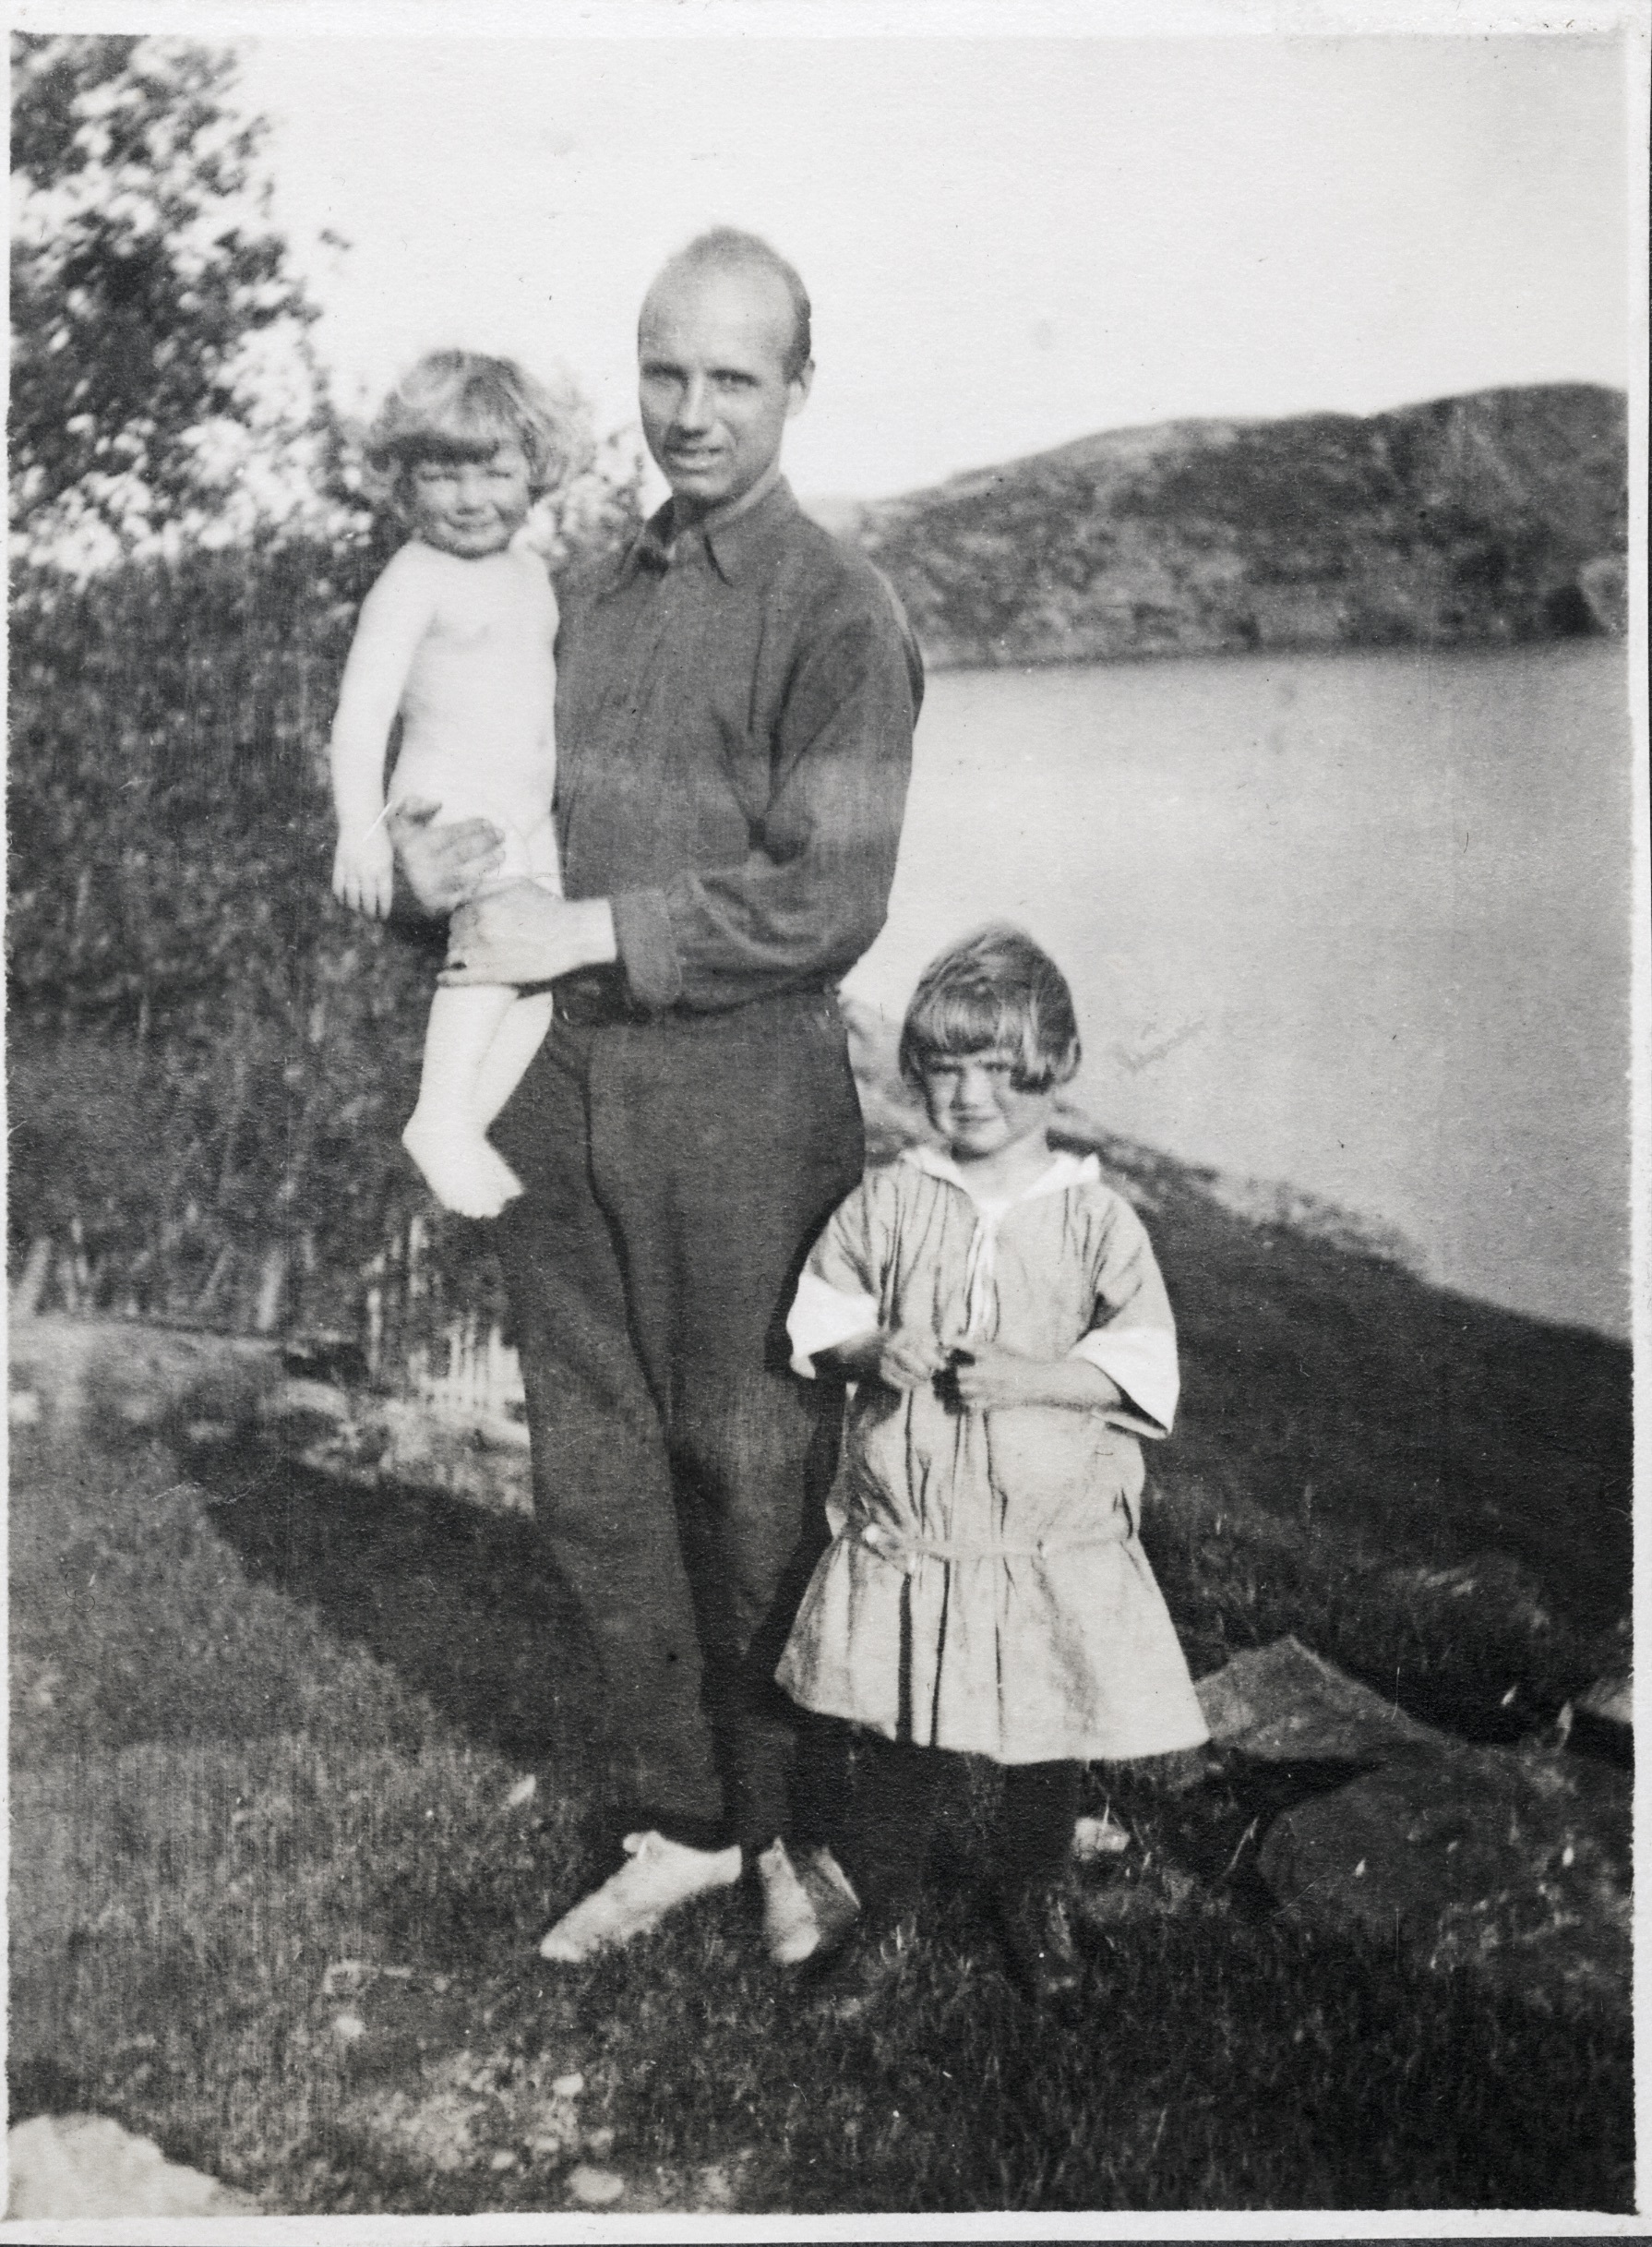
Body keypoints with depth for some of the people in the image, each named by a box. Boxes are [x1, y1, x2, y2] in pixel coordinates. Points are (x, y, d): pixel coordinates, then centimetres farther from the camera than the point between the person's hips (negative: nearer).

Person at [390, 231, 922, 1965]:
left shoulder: (836, 614, -5)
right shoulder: (589, 599, 15)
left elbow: (827, 901, -13)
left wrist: (584, 933, -15)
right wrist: (431, 857, 1)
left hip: (742, 1084, -6)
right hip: (559, 1082, 6)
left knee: (752, 1480, 4)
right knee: (591, 1477, 11)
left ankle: (795, 1836, 24)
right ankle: (680, 1822, 27)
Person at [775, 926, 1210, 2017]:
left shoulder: (1094, 1217, -5)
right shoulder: (887, 1202, 0)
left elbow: (1147, 1360, -7)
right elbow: (820, 1308, 7)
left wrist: (1035, 1377, -20)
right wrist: (872, 1350, -13)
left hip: (1058, 1542, -1)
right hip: (905, 1533, 1)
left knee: (1052, 1741, 13)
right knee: (895, 1741, 9)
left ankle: (1036, 1897, 39)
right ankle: (885, 1913, 29)